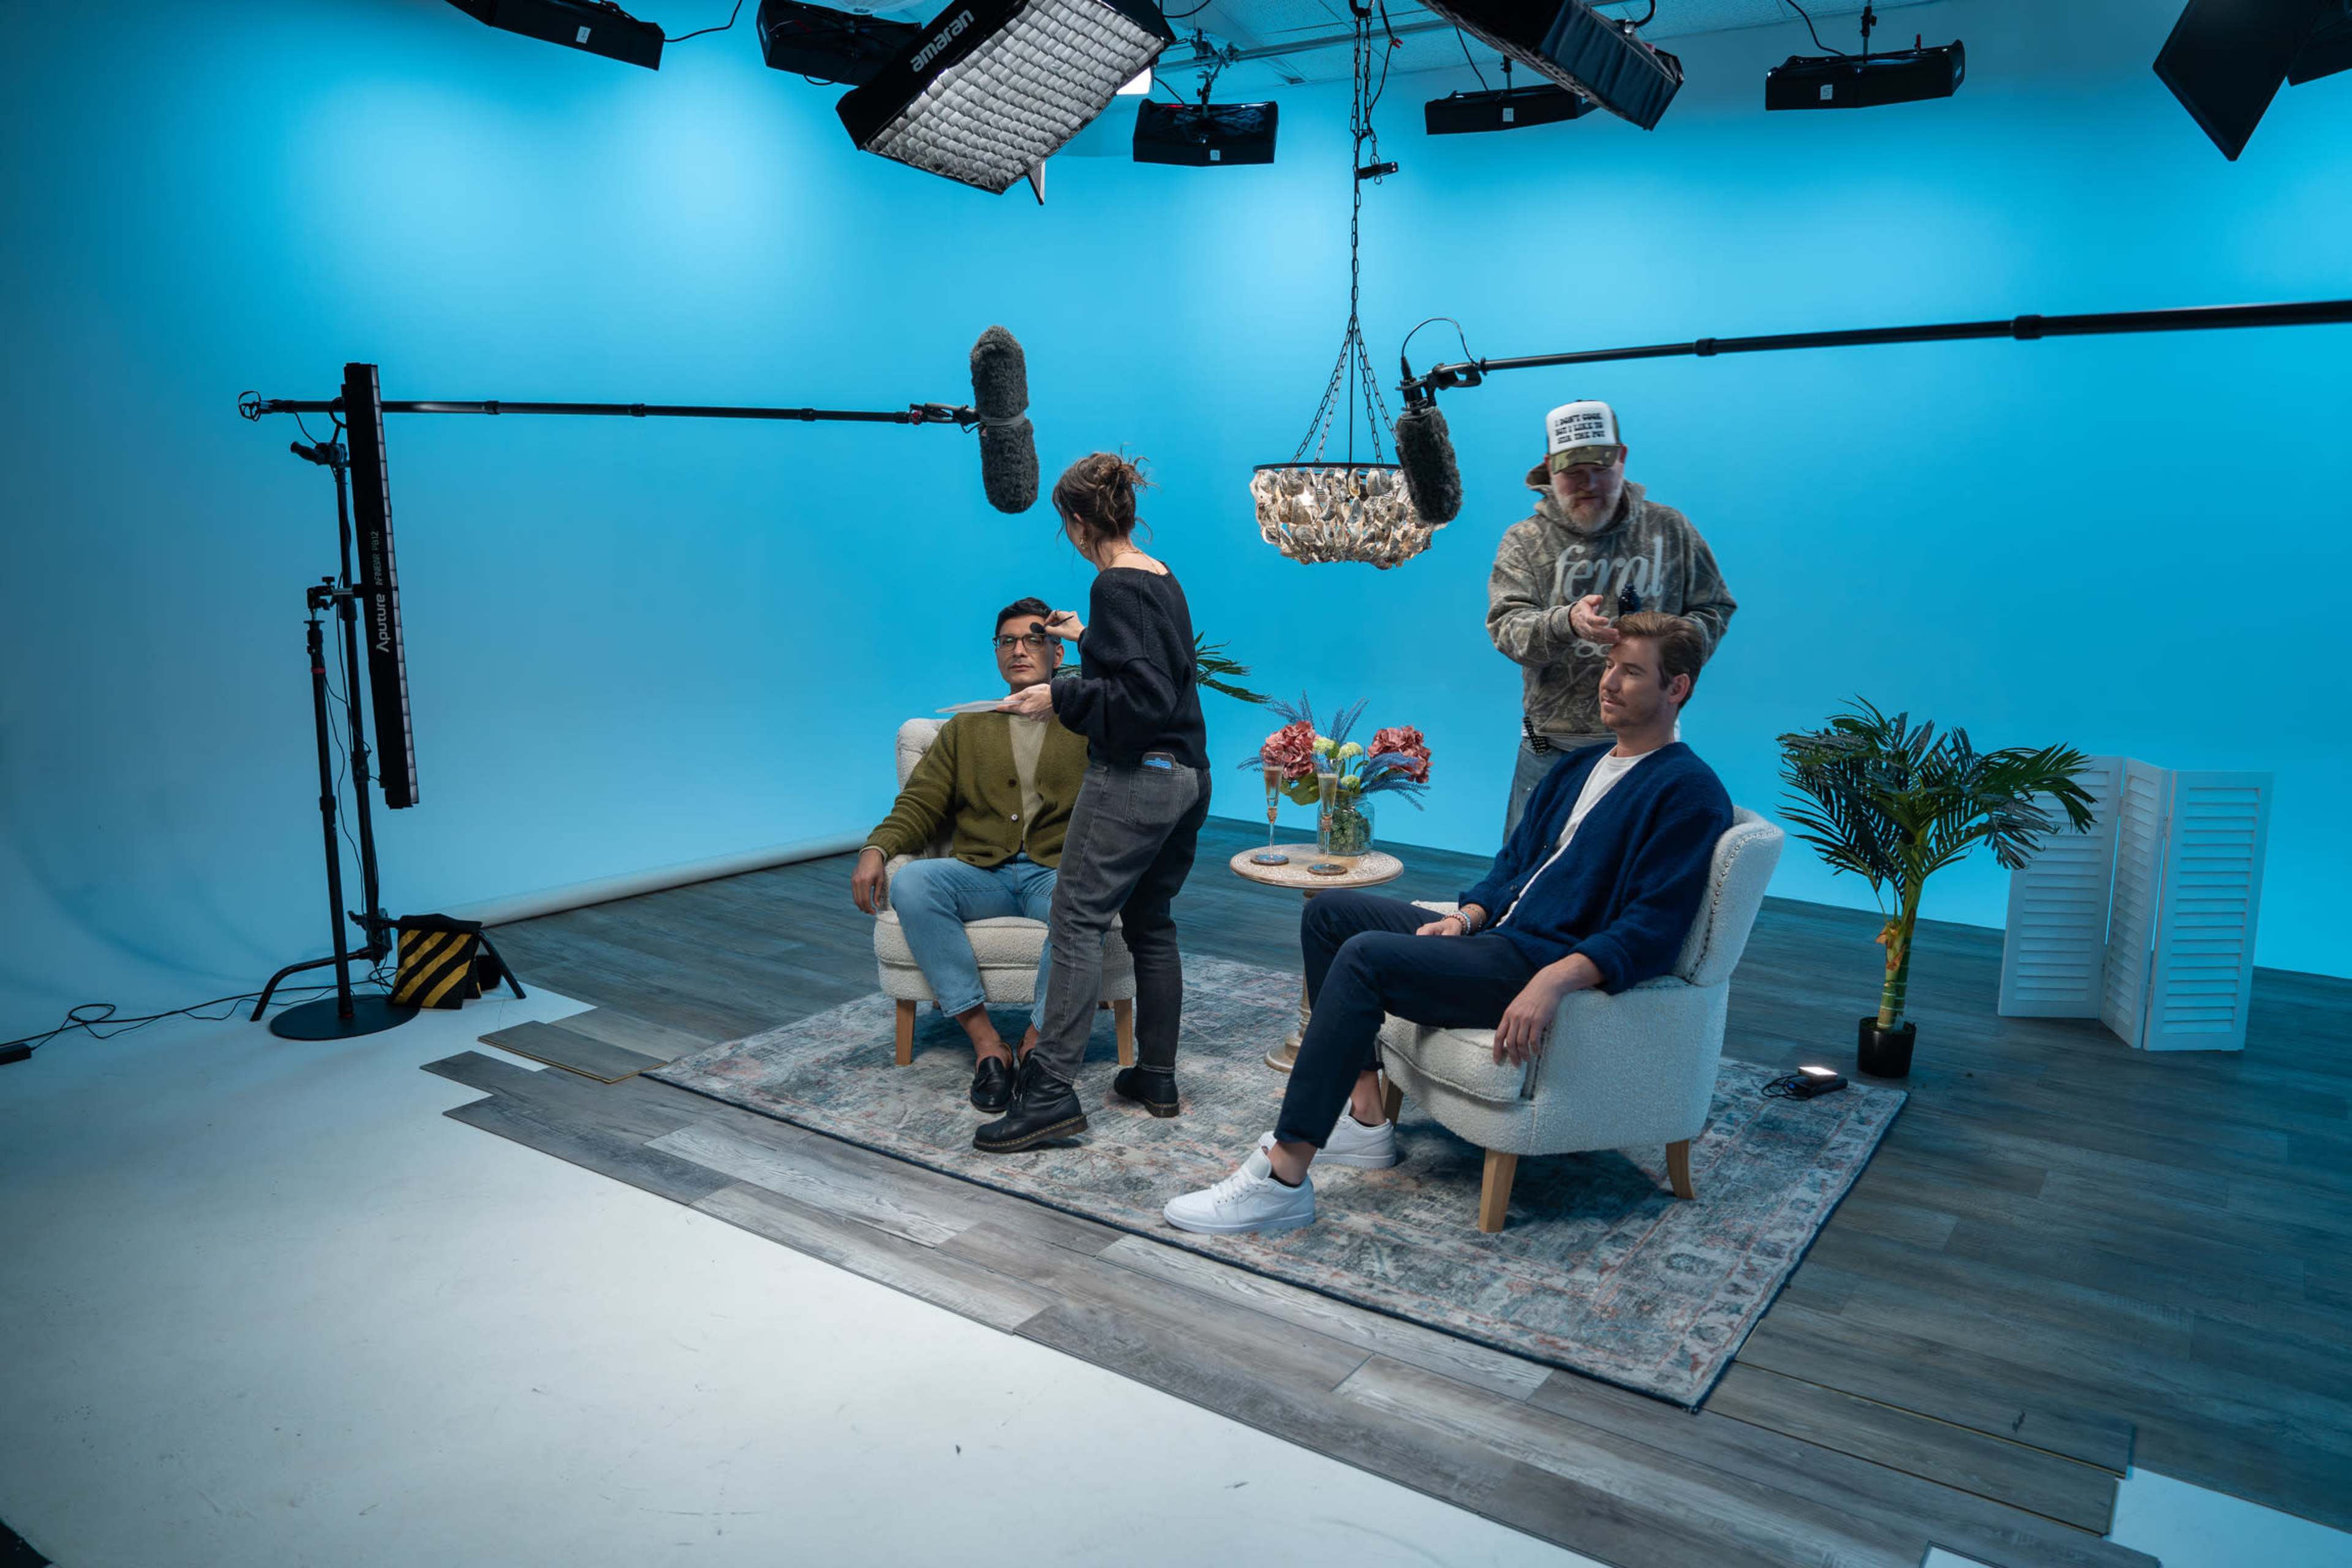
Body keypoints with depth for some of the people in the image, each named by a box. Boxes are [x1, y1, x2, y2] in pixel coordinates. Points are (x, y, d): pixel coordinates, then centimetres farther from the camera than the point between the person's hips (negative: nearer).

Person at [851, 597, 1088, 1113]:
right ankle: (986, 1041, -26)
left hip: (1056, 875, -2)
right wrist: (876, 849, -6)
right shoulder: (967, 729, 23)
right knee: (909, 884, -29)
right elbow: (920, 805, 13)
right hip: (982, 873, 2)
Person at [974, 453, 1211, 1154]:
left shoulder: (1117, 586, -14)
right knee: (1151, 924, 15)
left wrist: (1061, 695, -15)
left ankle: (1052, 1090, -10)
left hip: (1133, 779, -9)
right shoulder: (1163, 580, 13)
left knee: (1079, 920, -8)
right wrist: (1087, 636, 35)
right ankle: (1156, 1076, 21)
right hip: (1186, 779, 9)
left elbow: (1144, 697, -21)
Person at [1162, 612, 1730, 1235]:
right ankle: (1364, 1115, -1)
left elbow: (1653, 929, -18)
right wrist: (1466, 918, 5)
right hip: (1497, 937, 10)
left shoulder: (1688, 790, -8)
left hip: (1554, 962, -10)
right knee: (1331, 912, 5)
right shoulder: (1581, 766, 19)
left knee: (1367, 955, -27)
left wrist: (1554, 979, -31)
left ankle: (1284, 1178, -27)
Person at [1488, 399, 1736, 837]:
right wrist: (1566, 622, -31)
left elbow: (1714, 609, 10)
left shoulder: (1670, 530, 5)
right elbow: (1506, 628, -11)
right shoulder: (1524, 541, 1)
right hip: (1552, 747, 0)